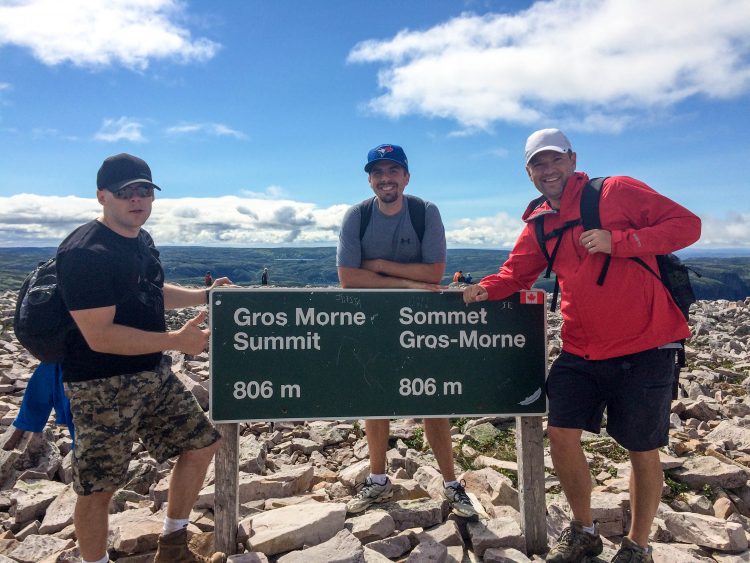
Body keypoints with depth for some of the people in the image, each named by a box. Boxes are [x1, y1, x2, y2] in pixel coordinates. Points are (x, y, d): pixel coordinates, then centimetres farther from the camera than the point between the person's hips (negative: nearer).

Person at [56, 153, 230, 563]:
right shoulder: (85, 252, -20)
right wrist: (174, 340, -28)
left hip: (154, 373, 9)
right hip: (102, 386, -9)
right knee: (98, 487, 3)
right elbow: (99, 336, -25)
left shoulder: (141, 239, 9)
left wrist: (202, 296, 15)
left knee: (200, 442, 14)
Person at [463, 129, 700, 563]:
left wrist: (616, 241, -19)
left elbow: (687, 224, -8)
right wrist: (486, 289, -14)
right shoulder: (539, 225, 9)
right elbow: (516, 273, 8)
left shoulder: (616, 191, -6)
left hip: (644, 348, -4)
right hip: (582, 352, 5)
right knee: (561, 434, 1)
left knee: (642, 449, 7)